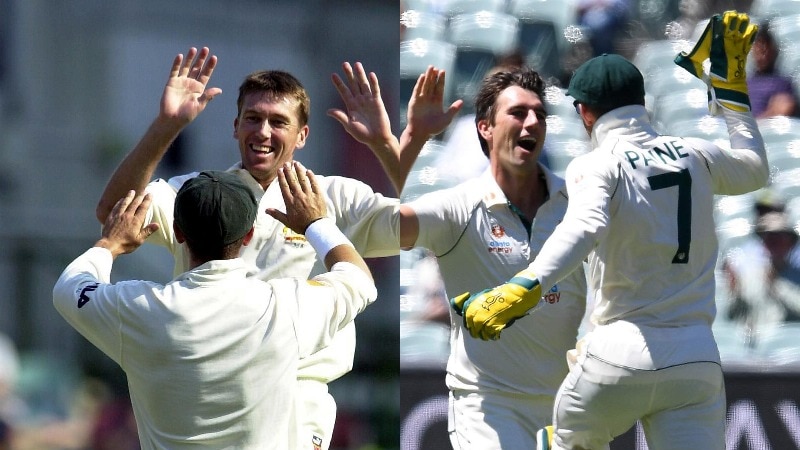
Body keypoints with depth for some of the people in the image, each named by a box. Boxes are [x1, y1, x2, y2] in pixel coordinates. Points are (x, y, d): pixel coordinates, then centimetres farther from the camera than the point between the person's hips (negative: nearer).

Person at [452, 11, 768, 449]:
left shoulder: (596, 165, -4)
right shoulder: (696, 155, 10)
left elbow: (583, 228, -26)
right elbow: (756, 169, 32)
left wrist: (523, 288, -39)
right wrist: (730, 82, 37)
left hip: (619, 358, -3)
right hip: (698, 359, 3)